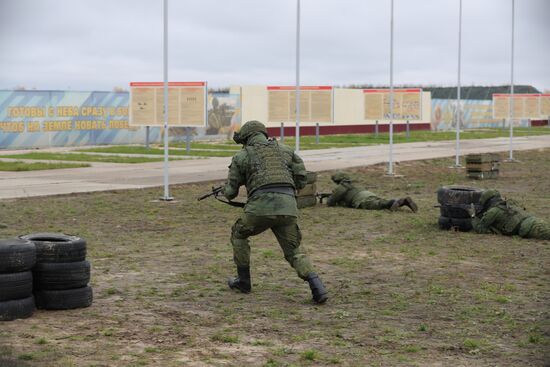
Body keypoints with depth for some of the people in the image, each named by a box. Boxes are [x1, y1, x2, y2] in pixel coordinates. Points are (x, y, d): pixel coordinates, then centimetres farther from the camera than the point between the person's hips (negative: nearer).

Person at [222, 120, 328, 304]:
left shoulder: (242, 156, 15)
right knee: (294, 250, 13)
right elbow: (301, 180, 19)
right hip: (288, 206, 3)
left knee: (239, 235, 26)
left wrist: (227, 190, 42)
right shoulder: (285, 150, 23)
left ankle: (243, 280, 29)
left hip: (261, 206, -3)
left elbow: (230, 192, 18)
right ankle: (316, 286, -10)